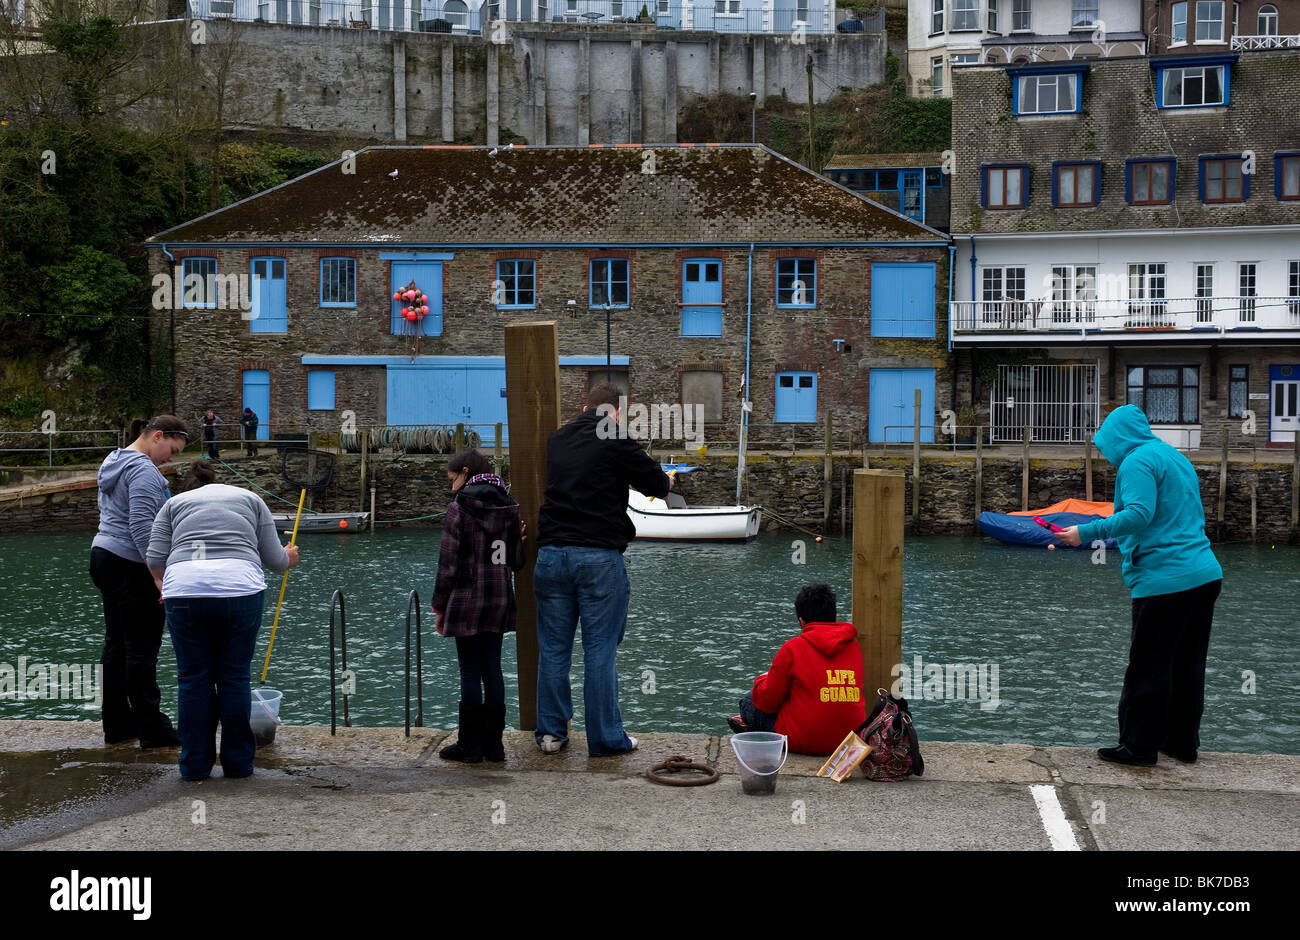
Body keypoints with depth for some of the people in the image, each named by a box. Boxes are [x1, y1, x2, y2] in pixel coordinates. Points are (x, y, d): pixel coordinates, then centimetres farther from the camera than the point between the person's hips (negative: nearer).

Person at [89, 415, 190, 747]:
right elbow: (142, 527, -24)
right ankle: (153, 730, -1)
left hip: (104, 556, 10)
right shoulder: (143, 470, -16)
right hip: (131, 567, -10)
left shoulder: (114, 462, 17)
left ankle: (117, 725, 17)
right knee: (143, 648, -5)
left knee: (116, 644, 12)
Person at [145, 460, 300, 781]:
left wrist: (165, 582, 32)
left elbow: (155, 559, 12)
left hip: (185, 589, 0)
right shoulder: (251, 499, 24)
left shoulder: (174, 503, 23)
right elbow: (275, 559, 18)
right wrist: (290, 558, 40)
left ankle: (195, 765, 16)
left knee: (193, 679, 11)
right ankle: (239, 763, 18)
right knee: (234, 676, 11)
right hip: (240, 587, 0)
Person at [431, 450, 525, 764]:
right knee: (492, 669, 9)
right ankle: (493, 743, 12)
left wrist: (440, 607, -4)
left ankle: (470, 745, 5)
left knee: (470, 672, 0)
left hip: (467, 599, -5)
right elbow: (516, 561, 6)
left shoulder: (459, 508, -9)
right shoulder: (509, 508, 6)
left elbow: (448, 563, -10)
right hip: (500, 598, 5)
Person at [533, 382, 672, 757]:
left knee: (553, 648, 11)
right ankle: (605, 738, 7)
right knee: (600, 651, 2)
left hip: (551, 553, 5)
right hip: (599, 557, -5)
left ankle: (551, 731, 17)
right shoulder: (616, 442, -5)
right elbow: (657, 485, 1)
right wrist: (665, 481, 24)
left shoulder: (556, 441, 12)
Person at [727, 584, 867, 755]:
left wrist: (761, 681, 20)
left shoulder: (793, 648, -11)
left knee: (749, 700, 15)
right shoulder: (854, 646, 3)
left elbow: (767, 701, -4)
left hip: (804, 742, -6)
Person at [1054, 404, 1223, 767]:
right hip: (1204, 574, 9)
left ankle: (1139, 747, 5)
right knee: (1187, 666, 15)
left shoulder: (1137, 462, -10)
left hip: (1165, 580, -9)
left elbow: (1139, 514, -24)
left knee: (1147, 669, -1)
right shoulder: (1176, 457, 19)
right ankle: (1183, 742, 23)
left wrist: (1088, 532, -21)